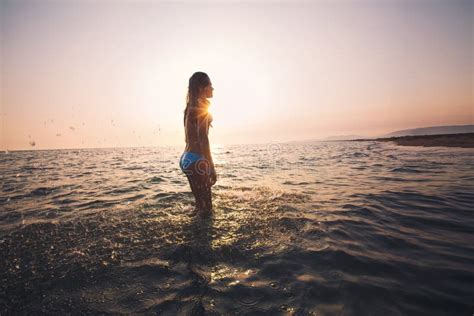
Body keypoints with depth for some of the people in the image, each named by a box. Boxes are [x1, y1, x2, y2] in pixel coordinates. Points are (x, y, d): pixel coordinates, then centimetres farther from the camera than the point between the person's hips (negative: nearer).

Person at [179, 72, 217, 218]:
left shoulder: (191, 107, 18)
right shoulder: (201, 108, -10)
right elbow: (202, 139, -18)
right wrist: (211, 167, -18)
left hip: (187, 158, 10)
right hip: (196, 160, -10)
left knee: (201, 203, 15)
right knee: (205, 210, -5)